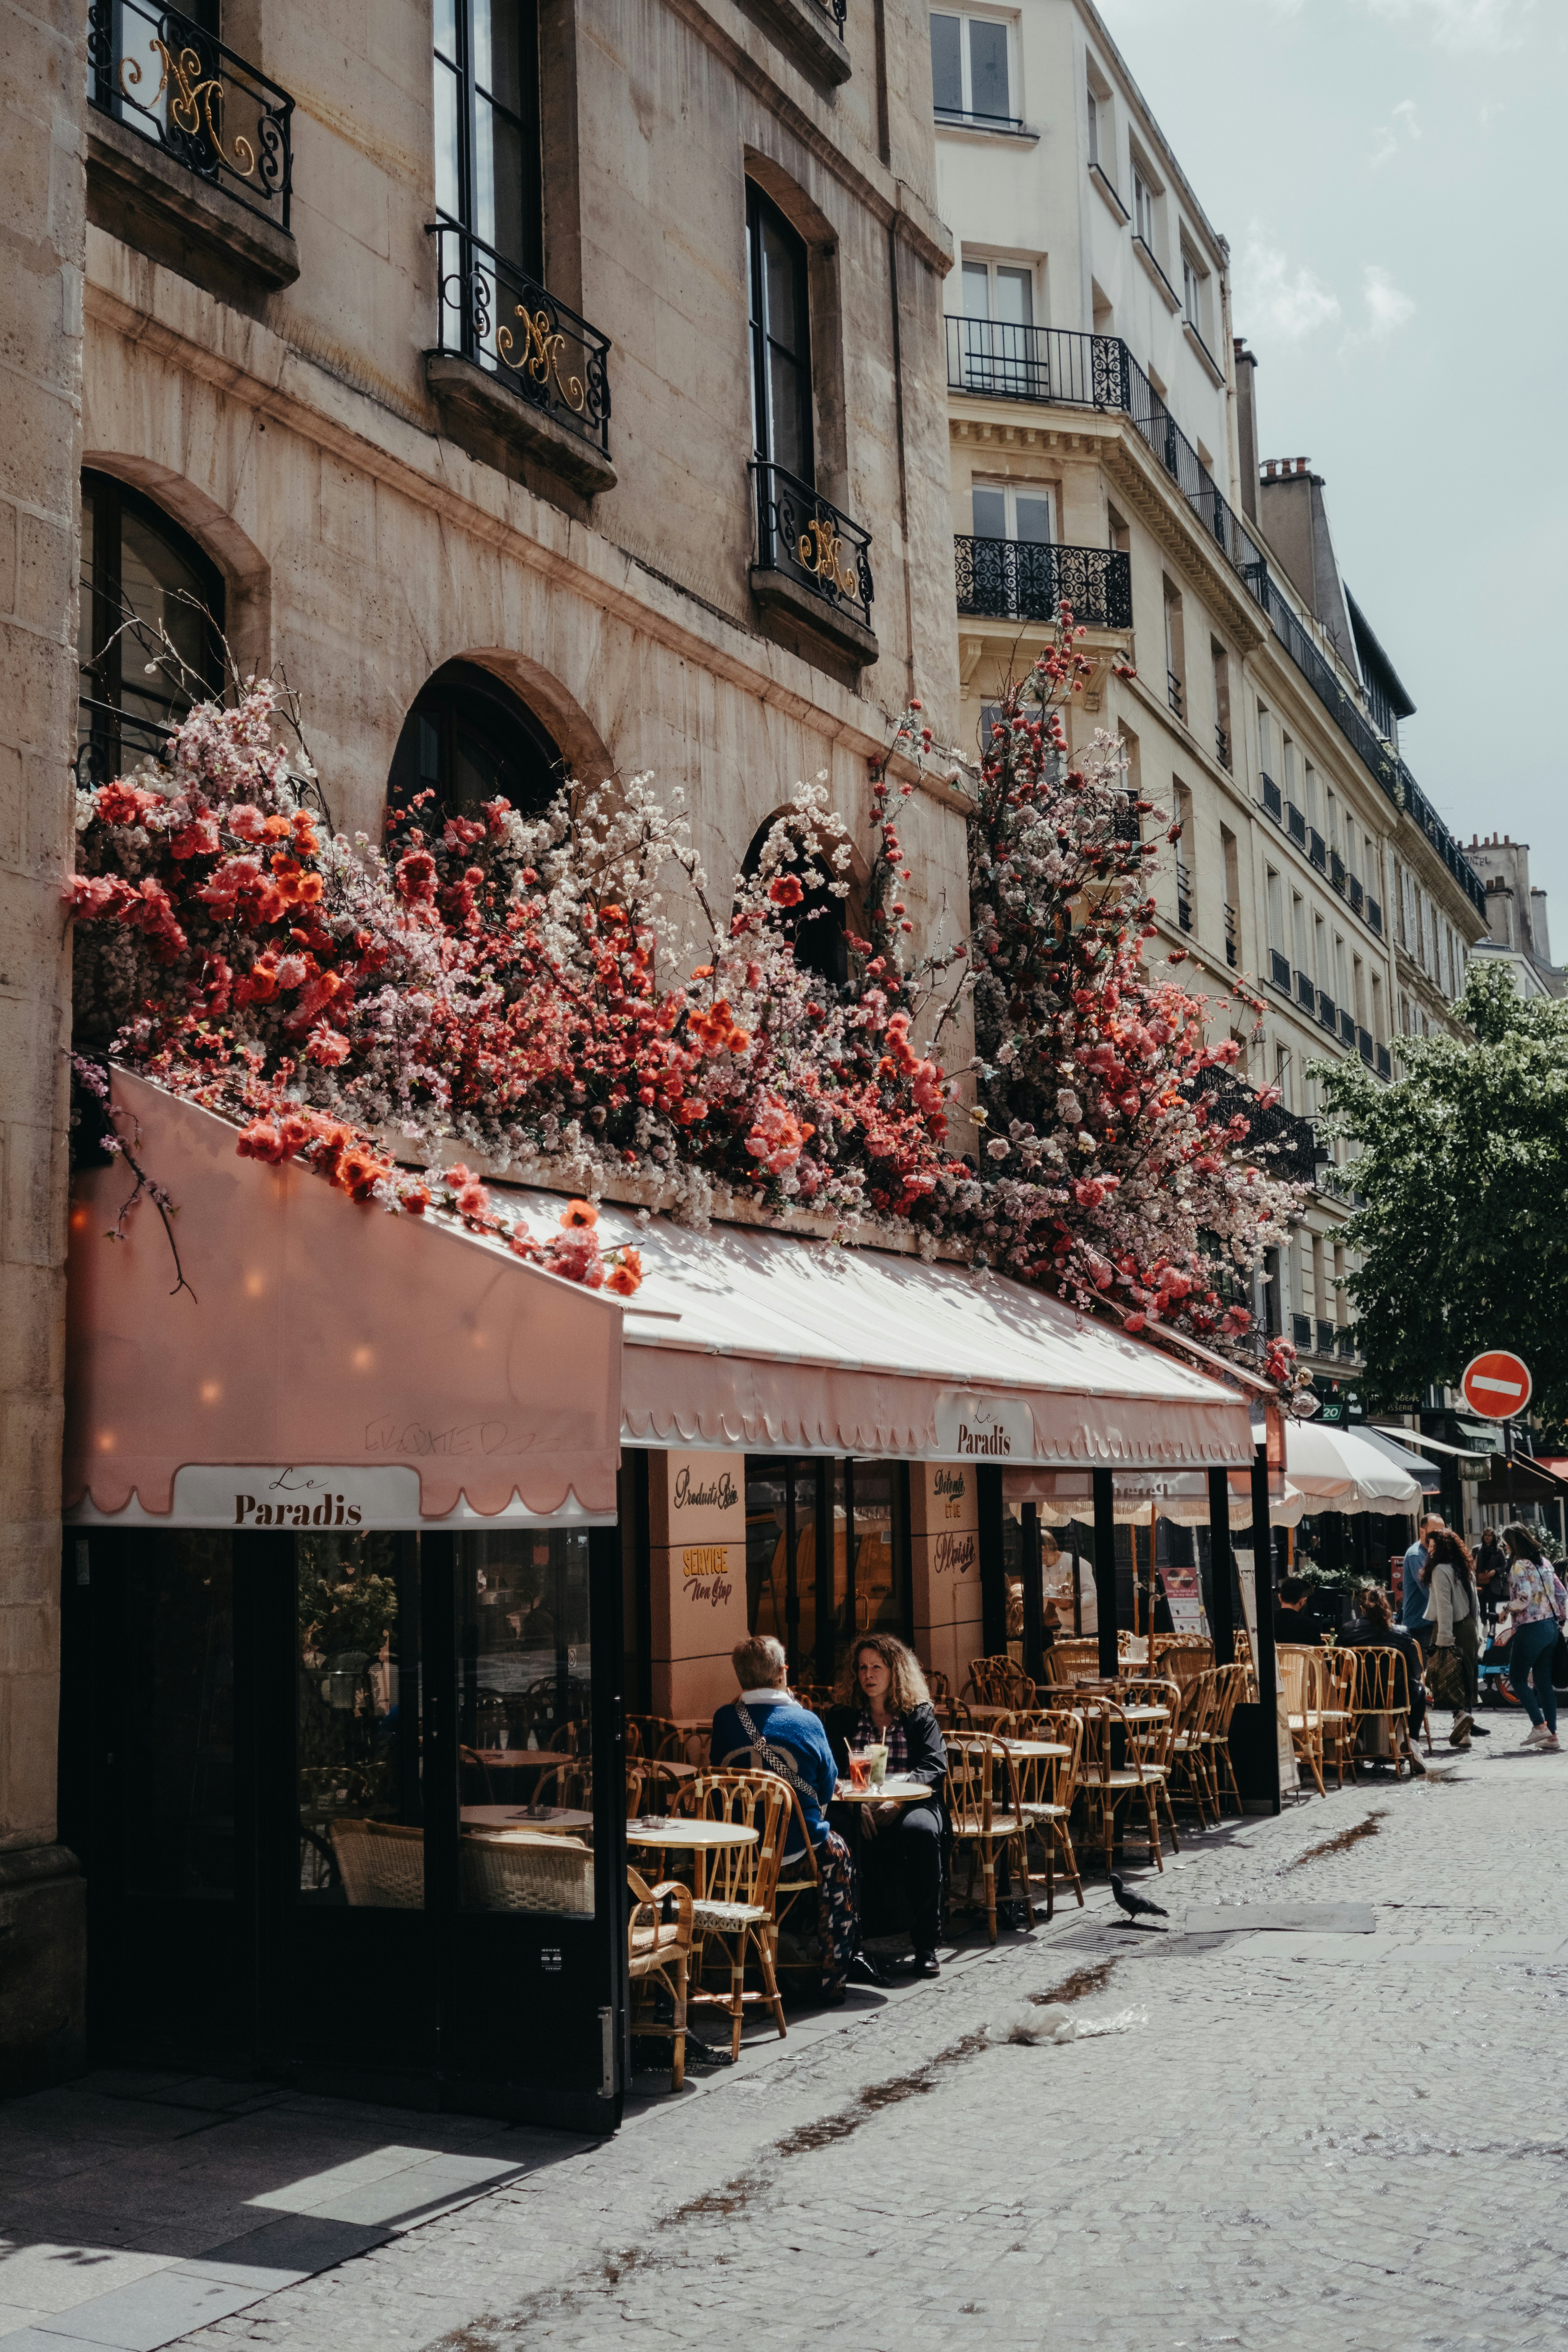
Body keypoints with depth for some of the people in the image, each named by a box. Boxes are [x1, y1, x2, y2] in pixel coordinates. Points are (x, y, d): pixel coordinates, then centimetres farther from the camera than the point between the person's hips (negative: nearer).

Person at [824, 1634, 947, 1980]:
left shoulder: (919, 1715, 13)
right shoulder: (842, 1717, 16)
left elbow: (936, 1766, 0)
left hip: (910, 1805, 0)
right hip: (858, 1809, 1)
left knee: (922, 1832, -36)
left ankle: (925, 1946, -27)